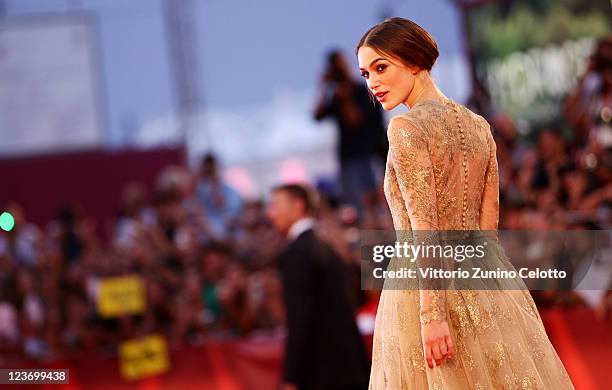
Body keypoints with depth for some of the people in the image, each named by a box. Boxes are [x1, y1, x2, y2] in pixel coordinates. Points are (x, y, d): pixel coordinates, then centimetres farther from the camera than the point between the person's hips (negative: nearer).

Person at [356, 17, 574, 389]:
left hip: (430, 287, -7)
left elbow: (424, 227, -17)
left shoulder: (407, 128, -10)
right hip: (483, 285, 7)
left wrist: (432, 314, -20)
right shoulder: (478, 125, 11)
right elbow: (489, 223, 13)